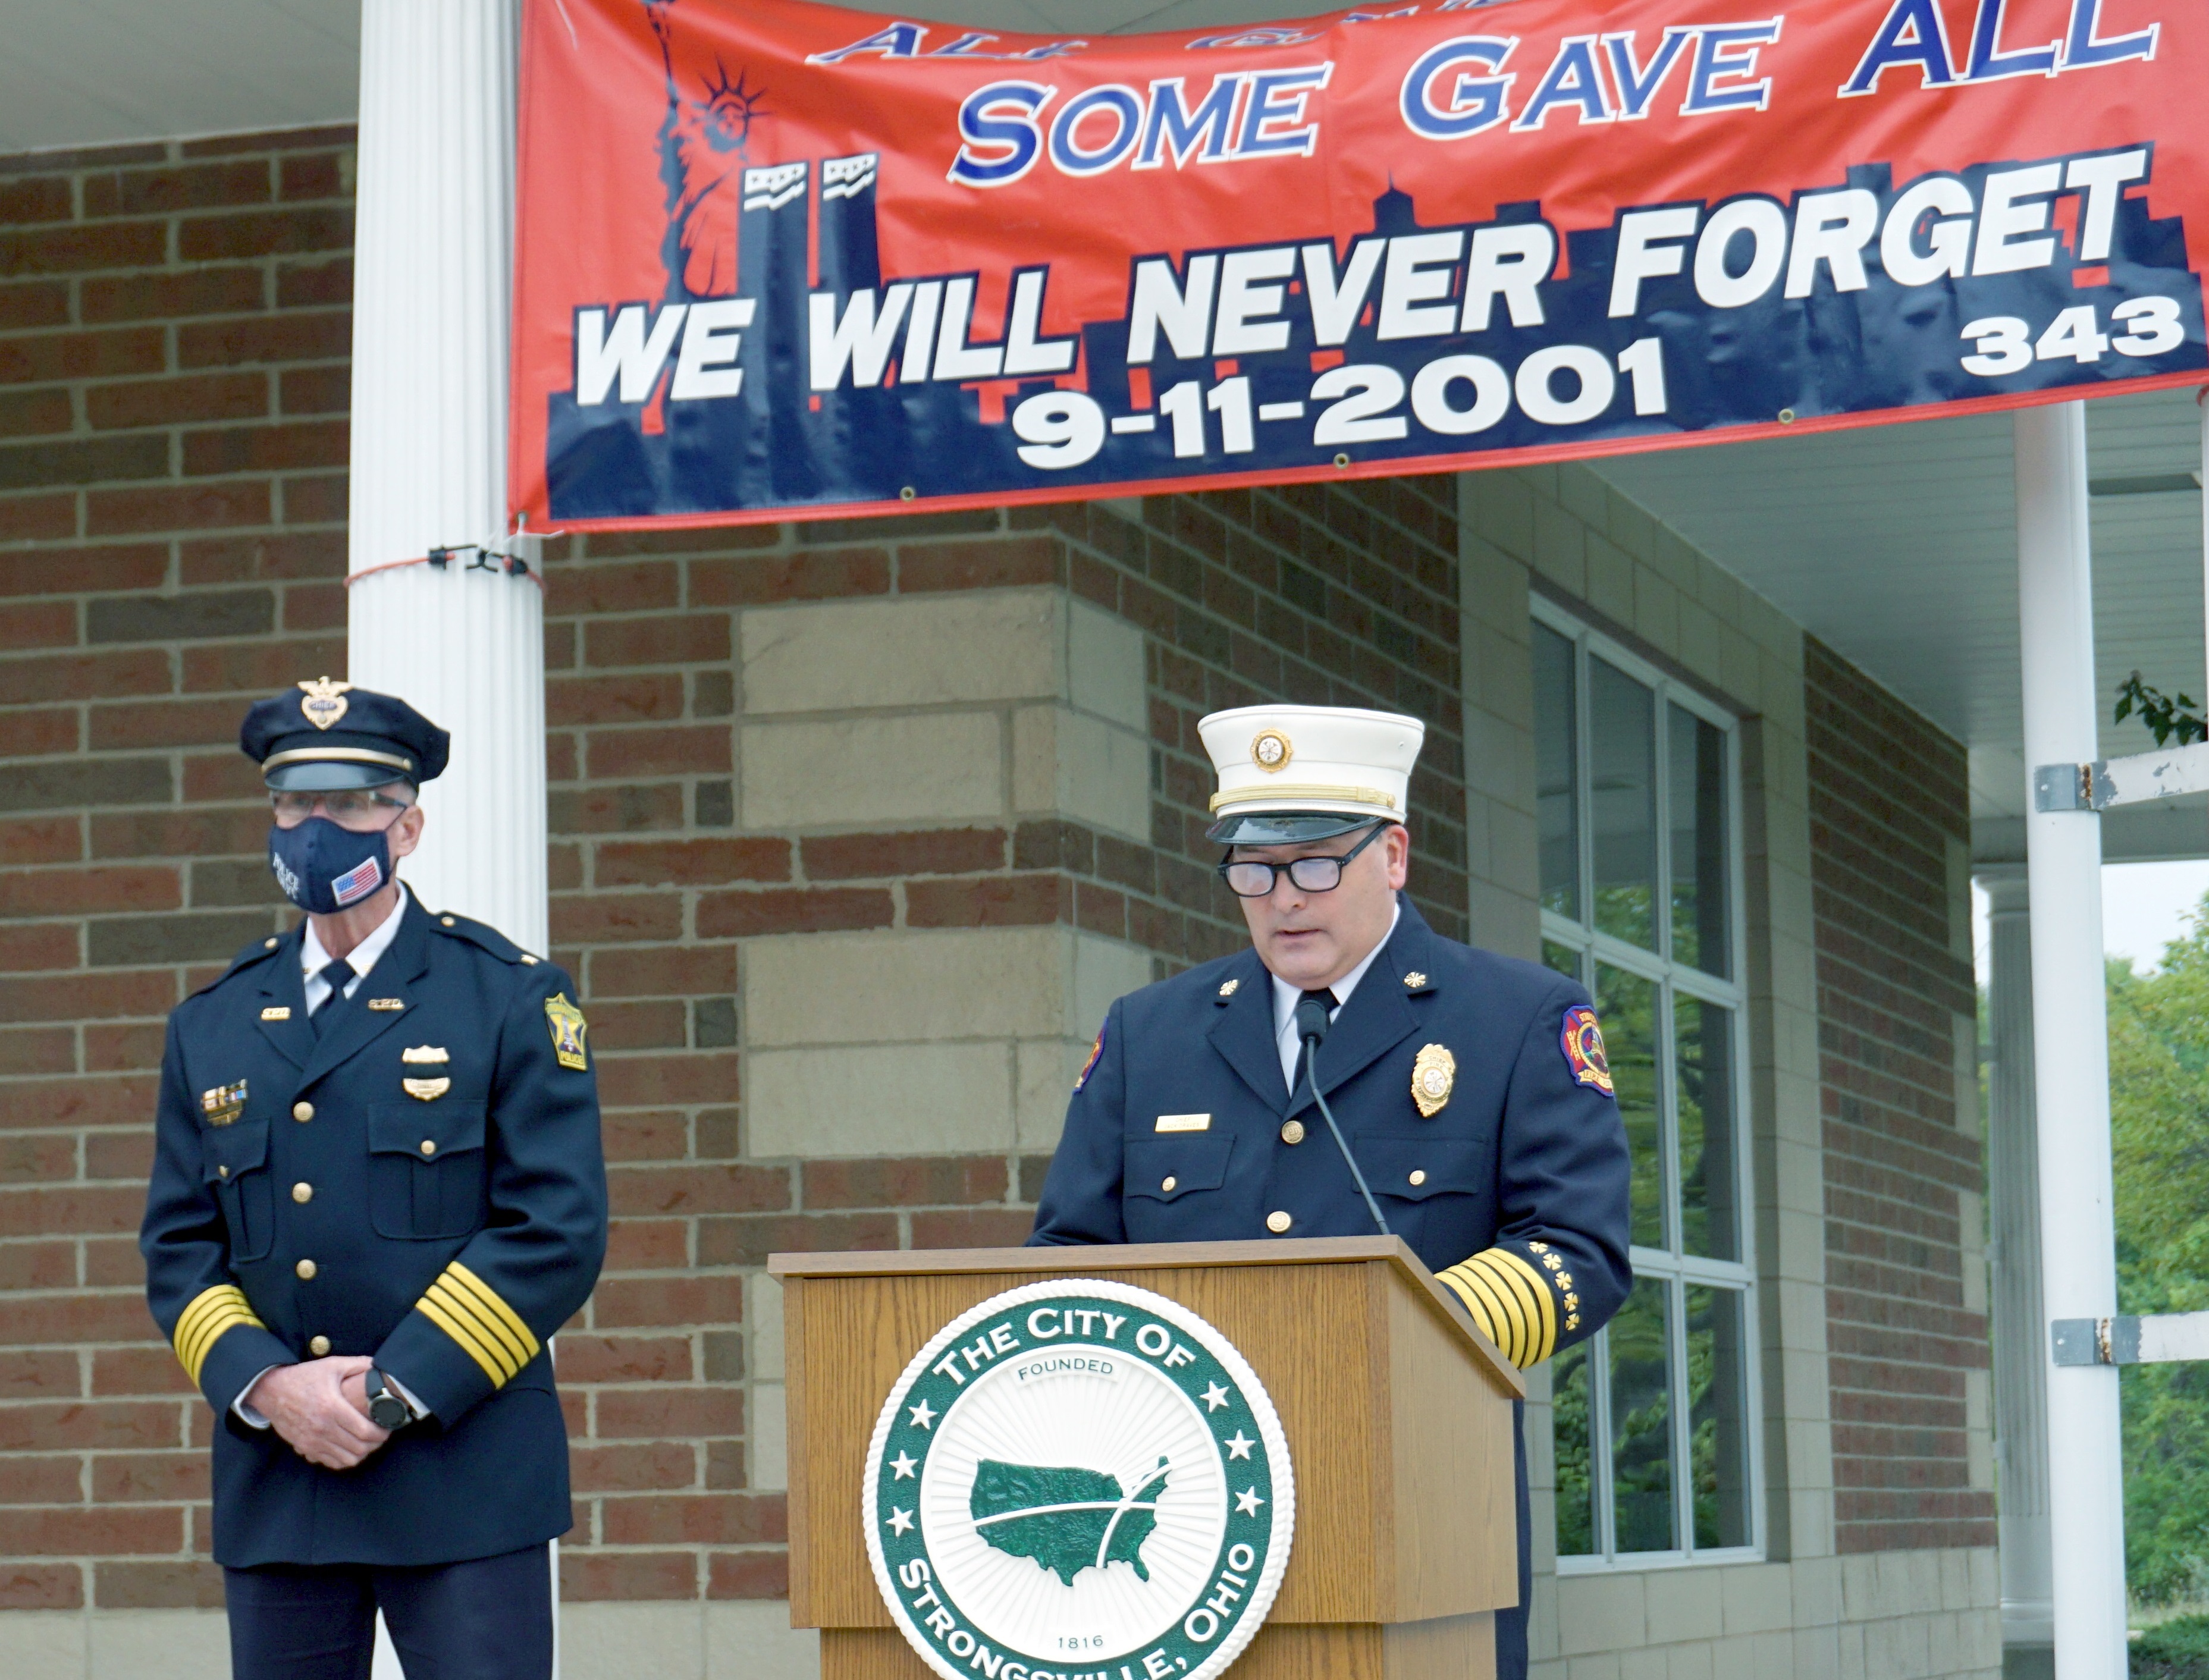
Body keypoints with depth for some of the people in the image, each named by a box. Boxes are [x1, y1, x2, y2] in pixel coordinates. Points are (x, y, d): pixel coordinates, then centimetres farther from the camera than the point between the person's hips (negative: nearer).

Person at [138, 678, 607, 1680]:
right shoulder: (211, 1026, 13)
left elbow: (558, 1232, -6)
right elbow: (178, 1248, 10)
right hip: (273, 1484, 4)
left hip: (464, 1478, -4)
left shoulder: (512, 1000, 1)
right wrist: (267, 1388, -9)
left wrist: (398, 1393, -13)